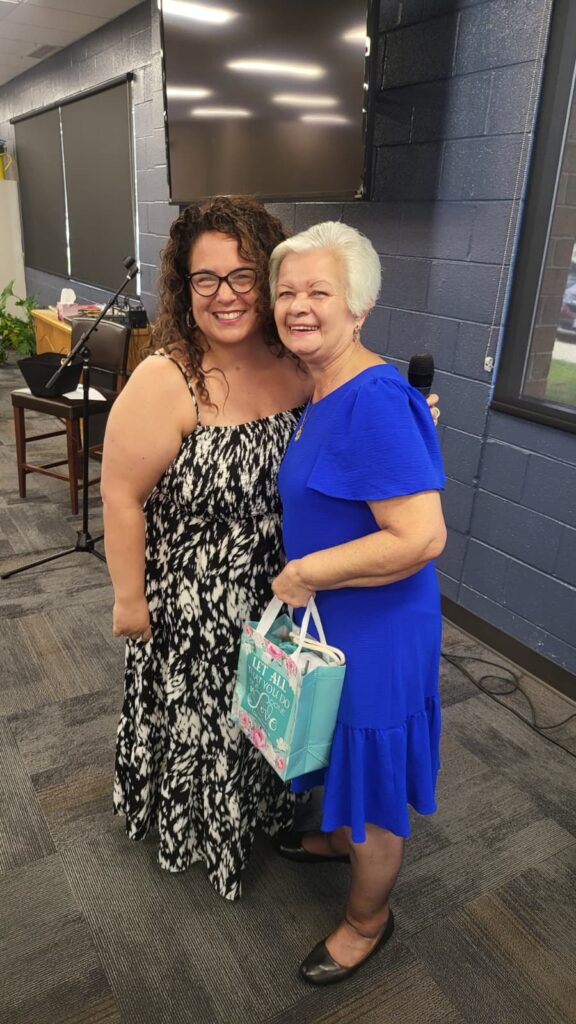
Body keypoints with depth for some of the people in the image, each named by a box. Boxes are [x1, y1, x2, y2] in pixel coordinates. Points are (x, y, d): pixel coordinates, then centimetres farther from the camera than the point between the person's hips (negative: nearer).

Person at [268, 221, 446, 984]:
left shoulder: (375, 400, -27)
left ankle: (369, 918, 41)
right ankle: (340, 836, 59)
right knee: (339, 749, 30)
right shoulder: (326, 392, 2)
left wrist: (308, 571, -24)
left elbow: (423, 537, -32)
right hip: (327, 617, 9)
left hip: (375, 630, -9)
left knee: (372, 778, 14)